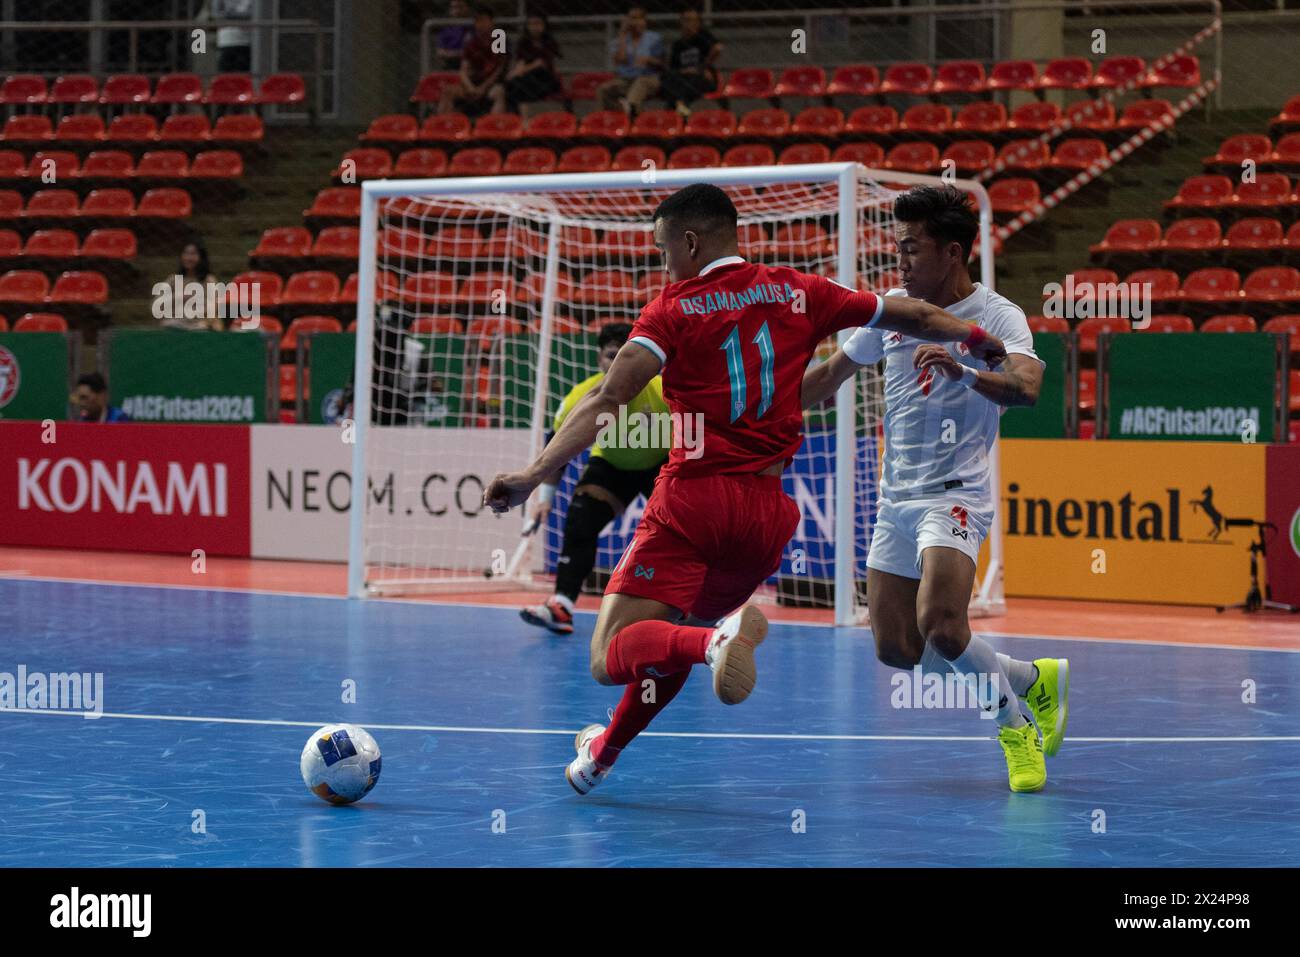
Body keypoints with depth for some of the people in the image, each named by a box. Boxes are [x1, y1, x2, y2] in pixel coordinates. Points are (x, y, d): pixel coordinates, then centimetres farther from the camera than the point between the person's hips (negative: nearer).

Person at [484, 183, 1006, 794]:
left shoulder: (674, 309, -1)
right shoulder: (799, 294, 9)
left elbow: (608, 400, -14)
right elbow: (914, 318, 18)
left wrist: (535, 474, -18)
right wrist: (978, 339, 36)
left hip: (694, 498, -5)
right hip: (769, 510, 6)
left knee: (610, 660, -10)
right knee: (674, 633, 28)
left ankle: (717, 639, -37)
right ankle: (604, 753, 42)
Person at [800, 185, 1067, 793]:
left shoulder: (997, 316, -11)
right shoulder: (891, 308, 6)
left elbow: (1026, 387, -31)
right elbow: (833, 373, 19)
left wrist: (963, 372, -48)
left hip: (954, 496, -7)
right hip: (896, 498, 7)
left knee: (941, 629, -26)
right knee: (896, 649, 3)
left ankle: (1014, 726, 0)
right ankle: (1034, 680, 22)